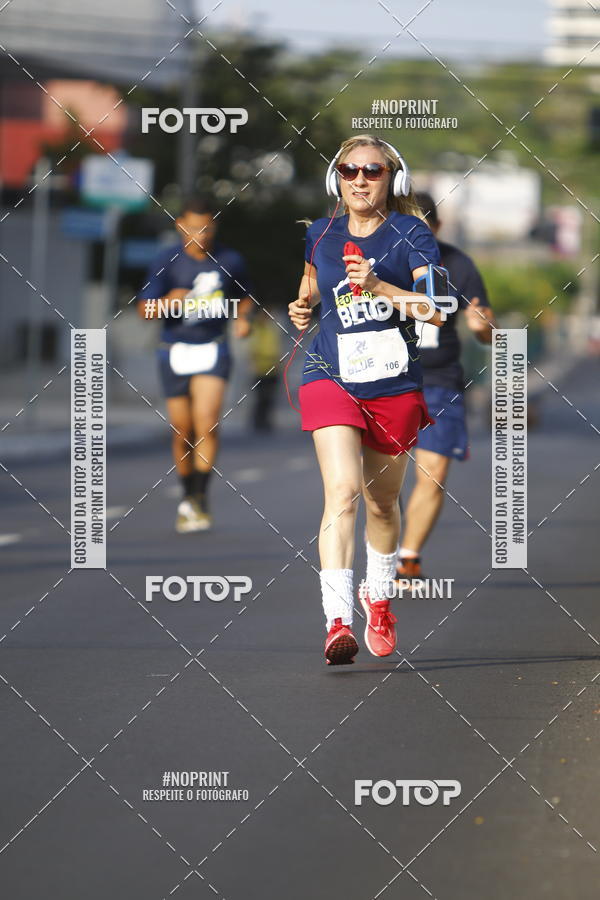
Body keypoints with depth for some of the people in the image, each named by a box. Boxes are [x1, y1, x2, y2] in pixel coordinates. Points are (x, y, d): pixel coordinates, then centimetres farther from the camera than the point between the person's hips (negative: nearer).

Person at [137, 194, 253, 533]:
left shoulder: (230, 261, -1)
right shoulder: (167, 261, -6)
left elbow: (245, 297, 18)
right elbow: (145, 309, -8)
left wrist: (243, 318, -4)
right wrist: (169, 301, -28)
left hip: (213, 350, -1)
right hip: (176, 352, 1)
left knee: (207, 420, -20)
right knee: (183, 431, 6)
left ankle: (200, 499, -20)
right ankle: (188, 498, 25)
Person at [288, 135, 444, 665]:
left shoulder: (410, 234, -4)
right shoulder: (320, 235, 6)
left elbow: (437, 310, -14)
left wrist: (379, 287, -24)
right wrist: (304, 307, 9)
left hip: (395, 385, 0)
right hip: (331, 378, 0)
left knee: (382, 501, 15)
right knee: (342, 491, -20)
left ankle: (378, 600, 42)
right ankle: (338, 622, -29)